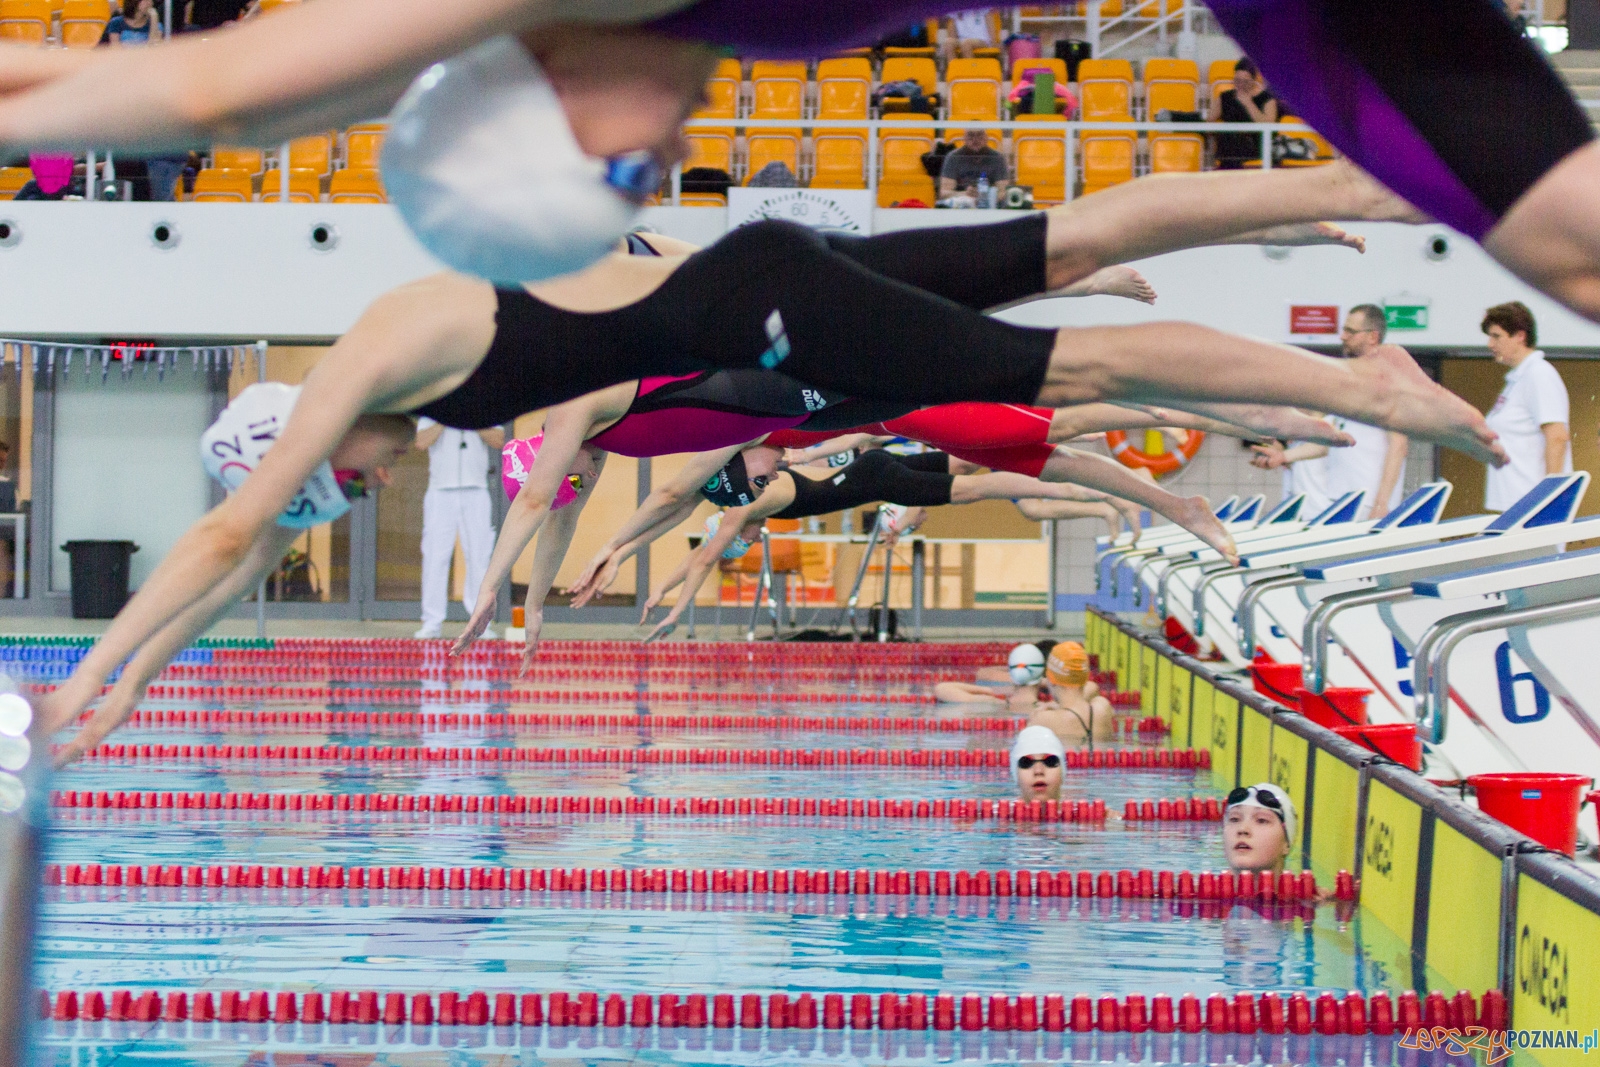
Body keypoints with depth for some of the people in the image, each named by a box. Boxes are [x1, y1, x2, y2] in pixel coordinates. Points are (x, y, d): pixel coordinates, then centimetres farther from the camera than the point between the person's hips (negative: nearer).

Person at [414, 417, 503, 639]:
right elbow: (422, 442, -9)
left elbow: (499, 441, -3)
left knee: (479, 558, -2)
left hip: (475, 494, 1)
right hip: (441, 494, -1)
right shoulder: (431, 418, 10)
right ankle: (431, 624, -4)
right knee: (435, 557, -6)